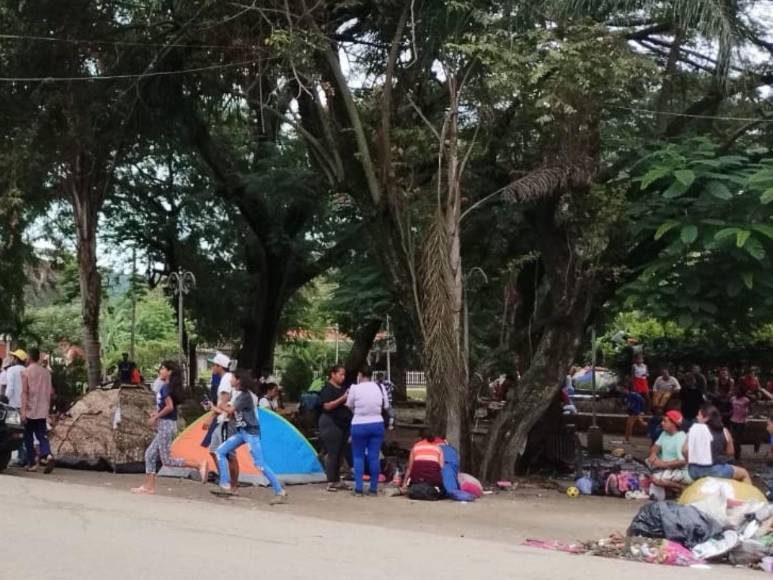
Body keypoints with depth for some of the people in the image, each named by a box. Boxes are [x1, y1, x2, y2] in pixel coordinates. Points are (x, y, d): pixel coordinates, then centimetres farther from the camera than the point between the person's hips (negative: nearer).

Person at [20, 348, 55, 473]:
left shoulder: (26, 372, -7)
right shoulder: (46, 372, 8)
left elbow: (24, 392, -14)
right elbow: (51, 392, 12)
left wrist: (23, 411, -16)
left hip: (30, 411, -4)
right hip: (43, 411, 4)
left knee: (29, 438, 7)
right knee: (42, 436, 5)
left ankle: (32, 464, 7)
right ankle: (47, 456, -20)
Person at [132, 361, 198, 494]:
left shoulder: (166, 387, -14)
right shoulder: (169, 387, 14)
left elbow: (170, 407, -23)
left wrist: (156, 417, -14)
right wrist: (157, 413, 9)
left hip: (166, 425, -10)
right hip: (165, 426, 10)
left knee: (166, 460, -6)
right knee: (150, 454, 11)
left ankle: (198, 465, -9)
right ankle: (148, 486, 12)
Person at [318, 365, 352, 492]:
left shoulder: (343, 389, 15)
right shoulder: (327, 389, -9)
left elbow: (348, 404, 25)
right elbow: (327, 406, -20)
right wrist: (343, 398, -23)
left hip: (343, 424, 8)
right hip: (331, 424, -8)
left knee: (340, 453, 11)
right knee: (332, 453, -6)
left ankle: (337, 480, 18)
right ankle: (331, 482, -3)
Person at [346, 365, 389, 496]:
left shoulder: (355, 388, -10)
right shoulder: (380, 388, 1)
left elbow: (349, 406, 3)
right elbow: (386, 406, 8)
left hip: (359, 426, -3)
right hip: (377, 425, 3)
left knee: (358, 456, 8)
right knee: (374, 457, 6)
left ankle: (358, 488, 1)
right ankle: (373, 489, 8)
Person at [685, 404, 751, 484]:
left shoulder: (693, 429, -1)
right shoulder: (724, 432, -1)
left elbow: (685, 450, -2)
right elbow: (730, 452, 6)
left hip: (694, 471, 3)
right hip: (715, 470, -3)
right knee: (744, 473, 23)